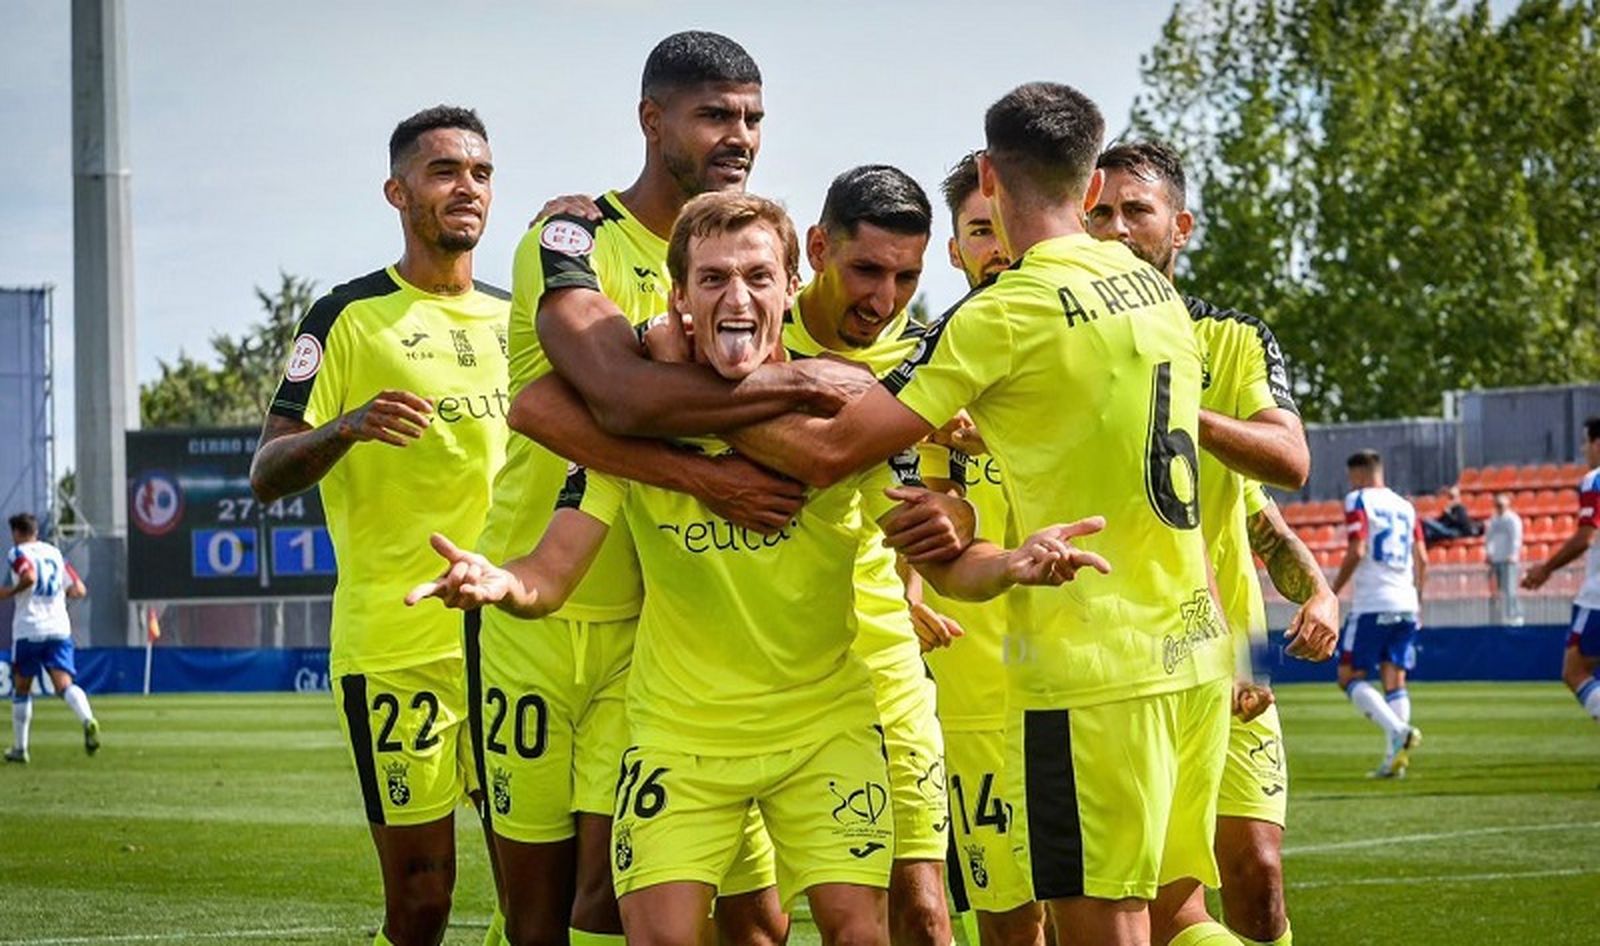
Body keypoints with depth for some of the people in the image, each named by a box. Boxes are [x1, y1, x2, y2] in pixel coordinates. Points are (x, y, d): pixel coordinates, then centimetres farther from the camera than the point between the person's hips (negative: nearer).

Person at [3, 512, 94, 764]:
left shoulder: (17, 553, 0)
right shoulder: (55, 553, 16)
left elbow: (29, 576, -22)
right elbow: (78, 590, 14)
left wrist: (9, 592, -7)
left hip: (28, 631, -3)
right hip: (59, 630, 3)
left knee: (21, 690, 12)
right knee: (65, 684, -9)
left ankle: (19, 748, 17)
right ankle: (88, 721, -38)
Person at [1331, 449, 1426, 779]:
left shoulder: (1358, 501, -3)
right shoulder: (1405, 506, 15)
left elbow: (1355, 552, -13)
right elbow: (1422, 559, 13)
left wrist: (1331, 593, -5)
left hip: (1371, 604, -6)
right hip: (1406, 604, 6)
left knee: (1350, 677, -1)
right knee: (1395, 679, 7)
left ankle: (1398, 730, -21)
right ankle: (1395, 758, -2)